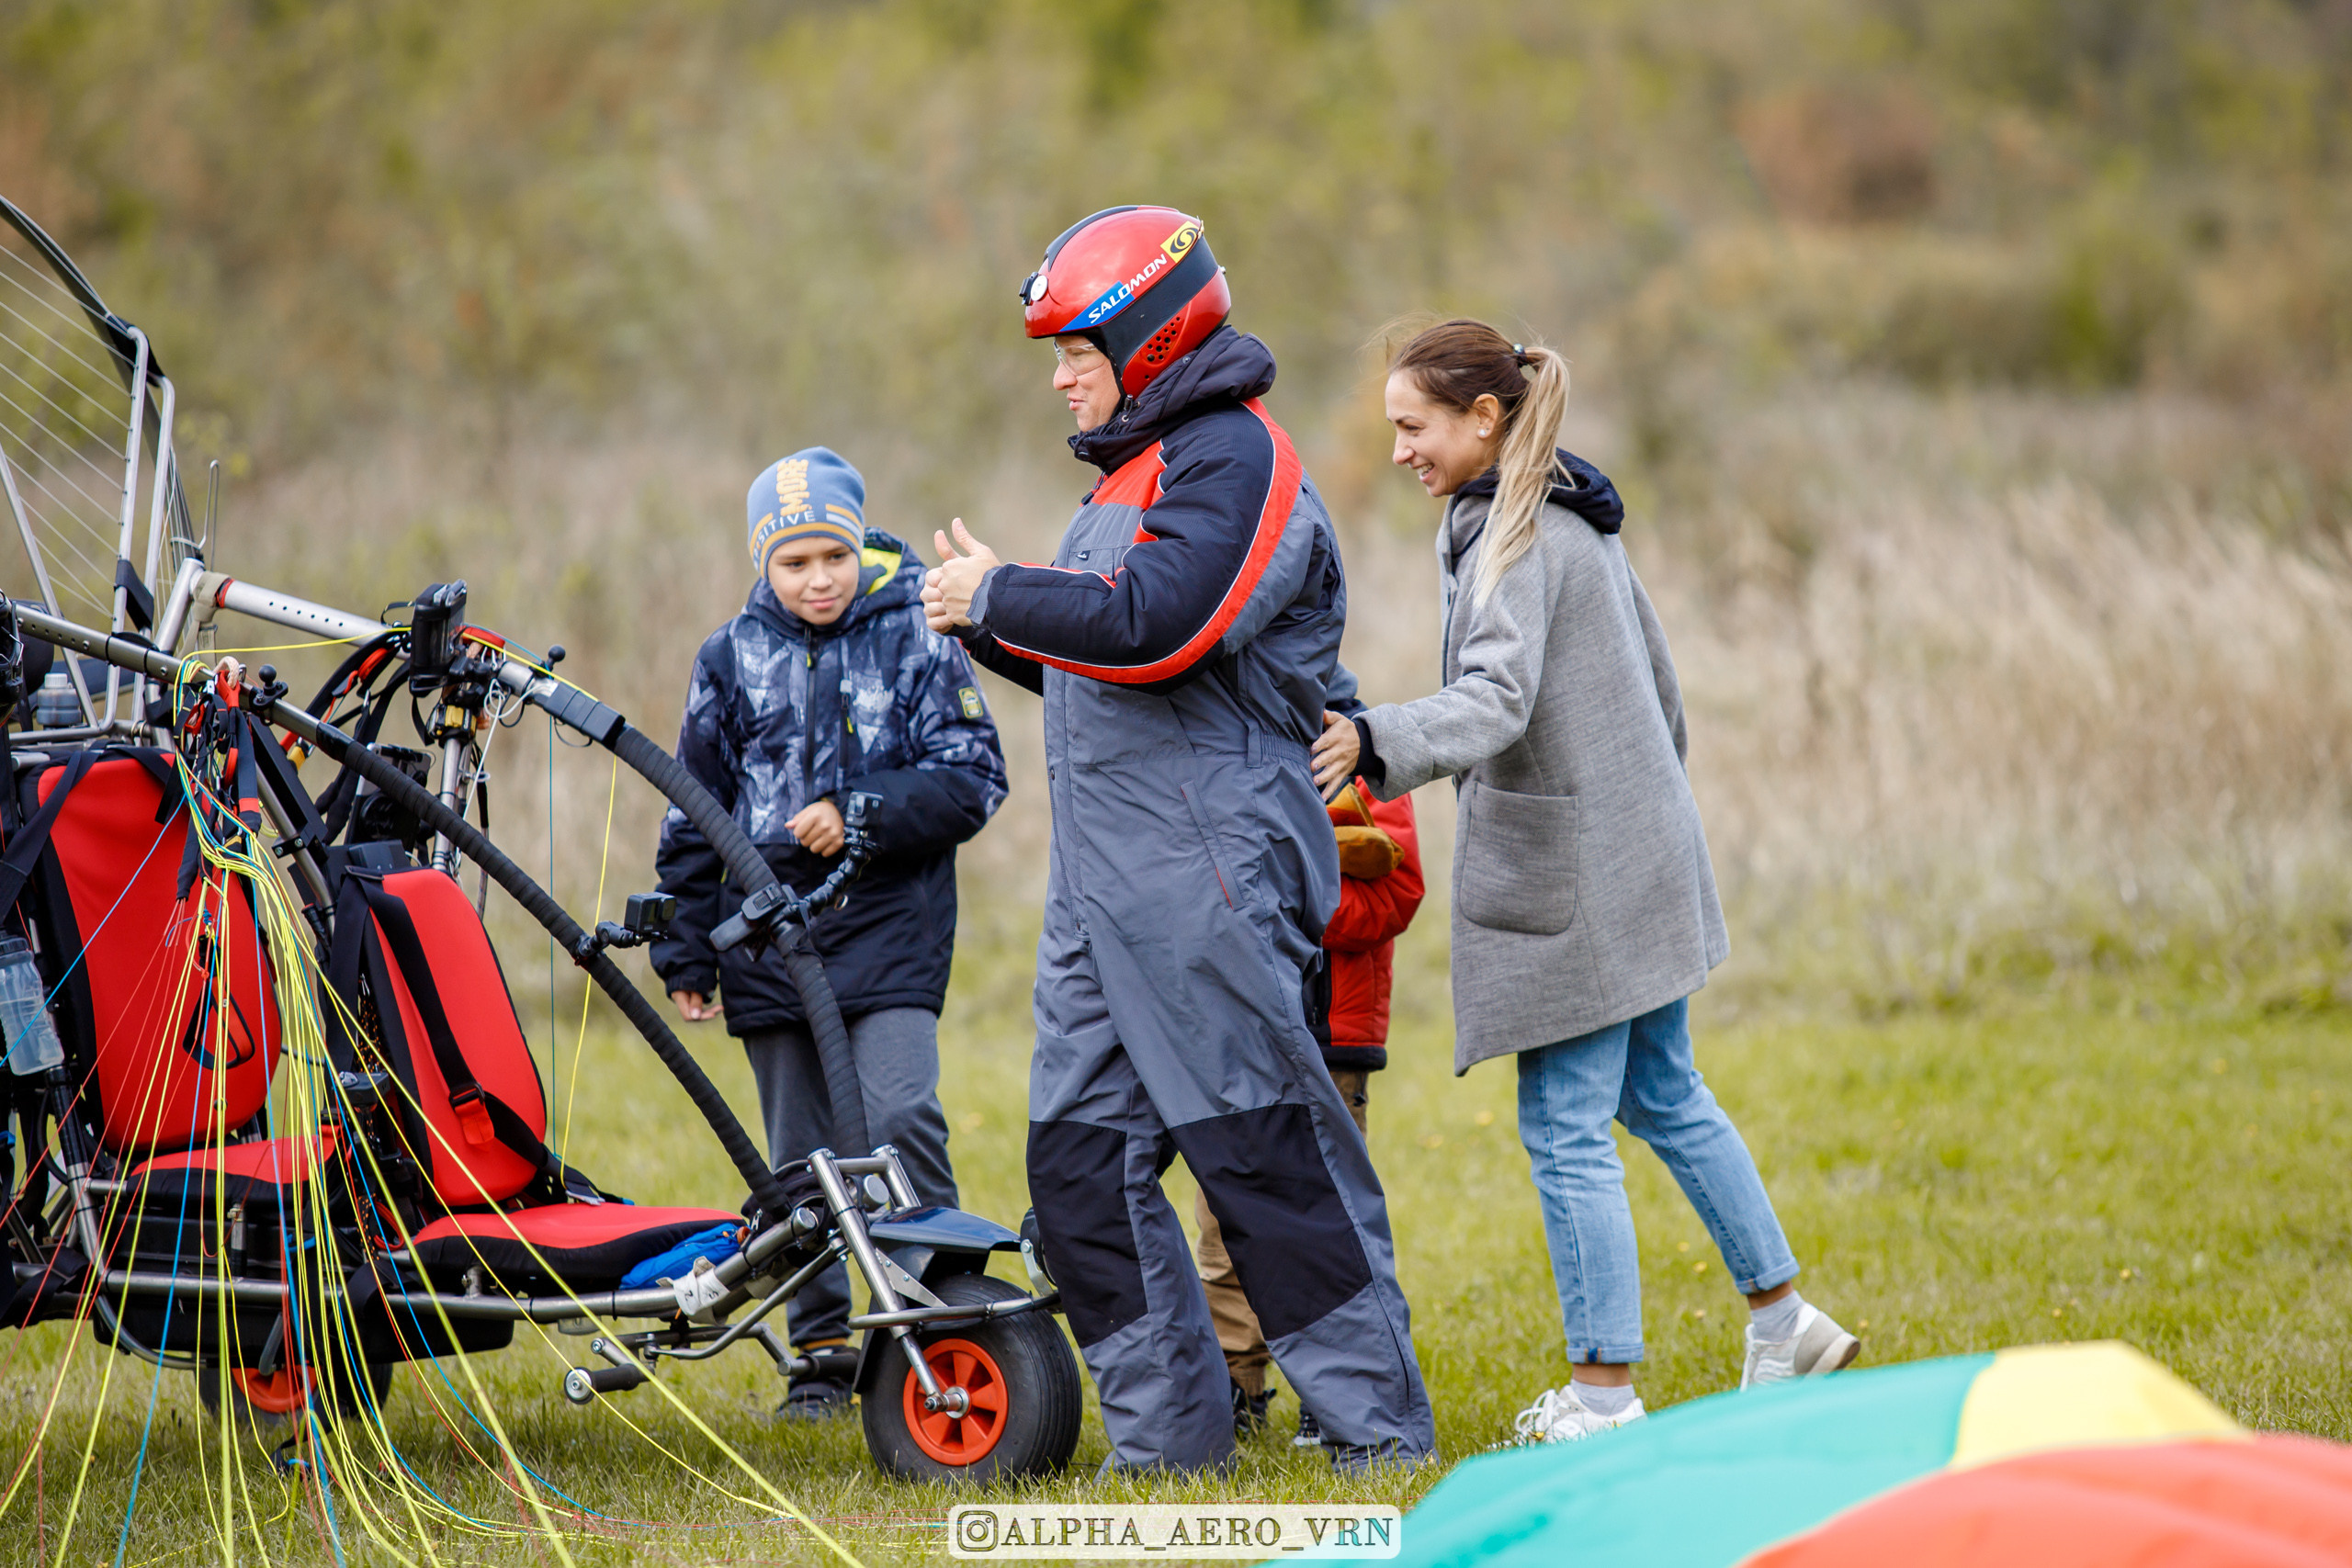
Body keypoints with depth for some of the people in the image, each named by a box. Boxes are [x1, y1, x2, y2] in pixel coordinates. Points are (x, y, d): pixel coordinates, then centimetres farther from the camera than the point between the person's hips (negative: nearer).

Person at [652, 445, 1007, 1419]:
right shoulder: (732, 659, 9)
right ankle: (825, 1350, 13)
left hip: (889, 926, -3)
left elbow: (971, 780, -3)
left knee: (898, 1118, -19)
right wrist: (684, 951, 12)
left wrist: (862, 815, -16)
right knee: (804, 1154, 6)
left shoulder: (915, 643, 0)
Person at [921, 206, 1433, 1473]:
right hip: (1103, 886, 10)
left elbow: (1155, 627, -24)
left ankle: (1376, 1425, -1)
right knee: (1082, 1159, 7)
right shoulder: (1137, 467, 21)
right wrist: (991, 621, 11)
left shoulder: (1232, 459, -10)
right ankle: (1168, 1430, 12)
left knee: (1267, 1154, -7)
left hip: (1206, 874, -10)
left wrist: (1001, 597, -12)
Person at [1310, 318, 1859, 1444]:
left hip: (1574, 884, -10)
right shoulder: (1580, 520, 13)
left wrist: (1378, 740, -46)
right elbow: (1657, 681, 21)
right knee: (1665, 1100, 21)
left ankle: (1603, 1390, -1)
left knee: (1566, 1131, -4)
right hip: (1644, 863, 10)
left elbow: (1496, 699, -31)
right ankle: (1782, 1321, 28)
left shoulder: (1513, 540, -17)